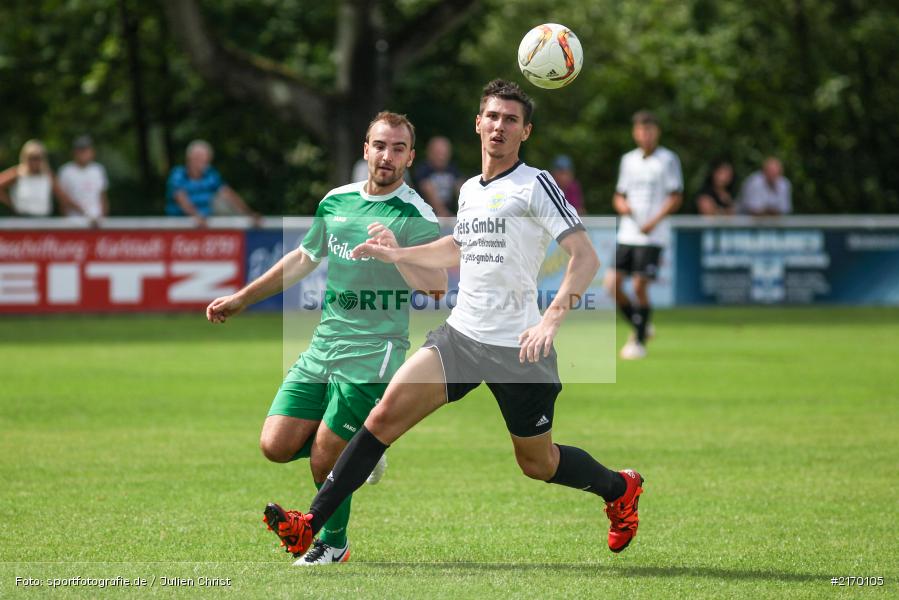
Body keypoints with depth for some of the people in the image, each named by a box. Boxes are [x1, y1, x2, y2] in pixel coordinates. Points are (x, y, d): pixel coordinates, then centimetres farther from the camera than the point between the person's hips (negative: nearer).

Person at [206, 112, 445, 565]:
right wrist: (241, 299, 29)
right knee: (276, 446, -2)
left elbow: (437, 286, -19)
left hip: (371, 355, -6)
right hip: (323, 348, 6)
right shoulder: (337, 201, 11)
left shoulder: (415, 217, -8)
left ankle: (333, 543, 21)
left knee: (325, 459, -6)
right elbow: (304, 258, 26)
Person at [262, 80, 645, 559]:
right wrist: (394, 254, 28)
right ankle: (311, 524, -13)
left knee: (537, 463, 7)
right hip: (460, 334, 6)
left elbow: (585, 257, -16)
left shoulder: (535, 186, -10)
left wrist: (551, 319, -27)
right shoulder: (469, 191, 11)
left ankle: (620, 488, 38)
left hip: (516, 347, -5)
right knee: (387, 412, -11)